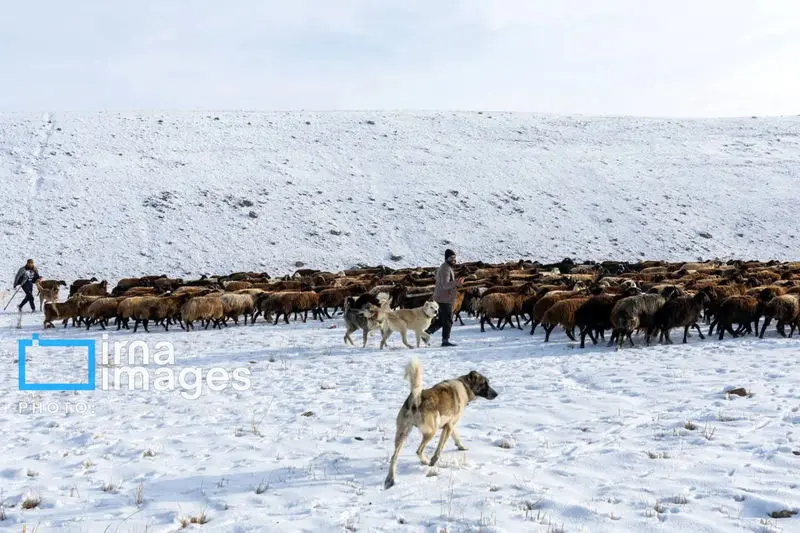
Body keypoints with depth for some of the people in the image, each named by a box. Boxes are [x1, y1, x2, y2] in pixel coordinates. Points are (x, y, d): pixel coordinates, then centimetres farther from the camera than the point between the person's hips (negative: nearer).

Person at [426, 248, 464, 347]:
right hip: (445, 299, -10)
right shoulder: (446, 269, -17)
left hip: (441, 298, 10)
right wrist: (456, 283, -44)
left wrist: (453, 290, 23)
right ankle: (445, 340, 4)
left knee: (441, 320, 17)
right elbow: (445, 285, -29)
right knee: (448, 321, -2)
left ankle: (426, 332, 17)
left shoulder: (445, 267, 16)